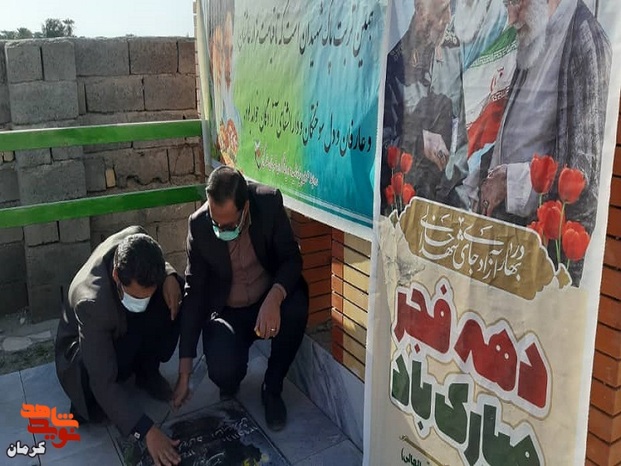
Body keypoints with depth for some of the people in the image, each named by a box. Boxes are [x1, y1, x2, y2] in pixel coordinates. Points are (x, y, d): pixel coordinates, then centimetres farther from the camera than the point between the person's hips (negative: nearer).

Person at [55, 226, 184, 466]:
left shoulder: (133, 242, -29)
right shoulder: (92, 303, -43)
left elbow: (152, 263, -1)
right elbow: (103, 384, -39)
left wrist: (169, 276, -25)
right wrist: (147, 431, -44)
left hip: (122, 327, 6)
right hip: (83, 347, -6)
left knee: (173, 290, -21)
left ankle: (147, 371, -2)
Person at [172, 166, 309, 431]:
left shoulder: (269, 202, -19)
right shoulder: (199, 225, -17)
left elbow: (292, 258, -13)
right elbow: (194, 293, -13)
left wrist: (274, 298, -37)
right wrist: (184, 371, -13)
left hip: (269, 300, 1)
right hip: (227, 312, 0)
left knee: (296, 308, -33)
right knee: (222, 372, -28)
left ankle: (272, 389, -6)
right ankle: (230, 383, 15)